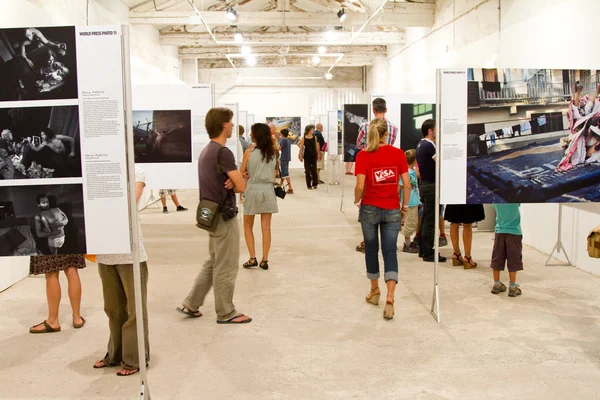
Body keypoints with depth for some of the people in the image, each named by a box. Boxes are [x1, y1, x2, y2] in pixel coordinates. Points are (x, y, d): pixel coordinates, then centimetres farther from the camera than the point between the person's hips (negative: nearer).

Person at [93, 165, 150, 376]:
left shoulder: (135, 172, -4)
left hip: (129, 251, -4)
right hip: (104, 251, 4)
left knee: (133, 307, 5)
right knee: (113, 307, 16)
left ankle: (135, 358, 17)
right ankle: (116, 354, 31)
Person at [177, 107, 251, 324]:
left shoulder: (206, 151, 11)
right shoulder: (223, 152, -19)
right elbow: (242, 186, -21)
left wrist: (230, 183, -7)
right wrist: (234, 183, 1)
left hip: (211, 214, 10)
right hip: (224, 215, -10)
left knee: (213, 263, 20)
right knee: (226, 267, 3)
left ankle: (191, 304, 23)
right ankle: (226, 313, 14)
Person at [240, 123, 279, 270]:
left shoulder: (249, 153, -9)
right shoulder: (273, 153, 1)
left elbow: (242, 173, -1)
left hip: (252, 191, -3)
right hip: (267, 191, 3)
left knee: (248, 226, 12)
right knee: (266, 227, 5)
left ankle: (252, 258, 6)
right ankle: (264, 260, 5)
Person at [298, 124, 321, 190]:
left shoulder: (314, 137, 3)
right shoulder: (304, 138, -3)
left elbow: (317, 146, 6)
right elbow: (301, 147, -2)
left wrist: (318, 154, 1)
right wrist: (300, 156, -7)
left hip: (313, 155, 2)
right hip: (306, 155, -2)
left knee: (314, 169, 2)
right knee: (307, 170, 2)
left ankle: (315, 184, 13)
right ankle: (309, 185, 8)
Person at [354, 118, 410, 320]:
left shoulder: (363, 155, -8)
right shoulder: (398, 153, -3)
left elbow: (360, 186, -14)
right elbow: (407, 184, -3)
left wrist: (357, 200, 5)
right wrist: (405, 206, 10)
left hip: (370, 208, -1)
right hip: (392, 209, 1)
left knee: (371, 249, 16)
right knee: (390, 251, 2)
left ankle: (375, 291, 30)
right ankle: (390, 297, -12)